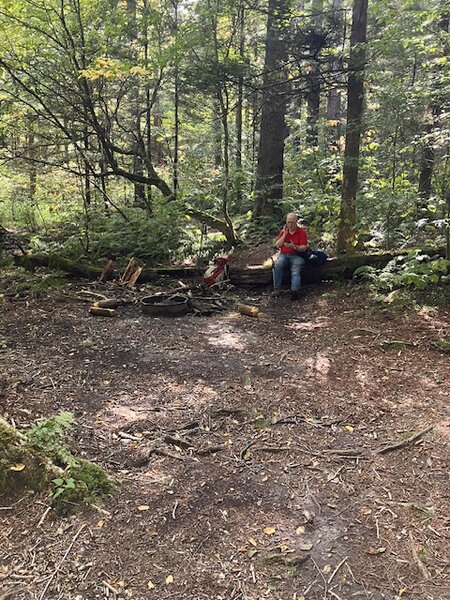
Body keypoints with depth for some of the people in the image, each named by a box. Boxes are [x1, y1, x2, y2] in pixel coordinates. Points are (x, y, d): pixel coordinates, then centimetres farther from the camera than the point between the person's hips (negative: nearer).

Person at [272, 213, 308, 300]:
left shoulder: (302, 232, 2)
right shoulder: (283, 231, 14)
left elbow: (304, 248, -5)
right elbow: (277, 245, 5)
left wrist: (294, 247, -25)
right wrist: (285, 234, -5)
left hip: (297, 255, -2)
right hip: (284, 254, 2)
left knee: (296, 271, -31)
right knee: (277, 265, -30)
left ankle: (294, 291, -43)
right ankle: (276, 289, -28)